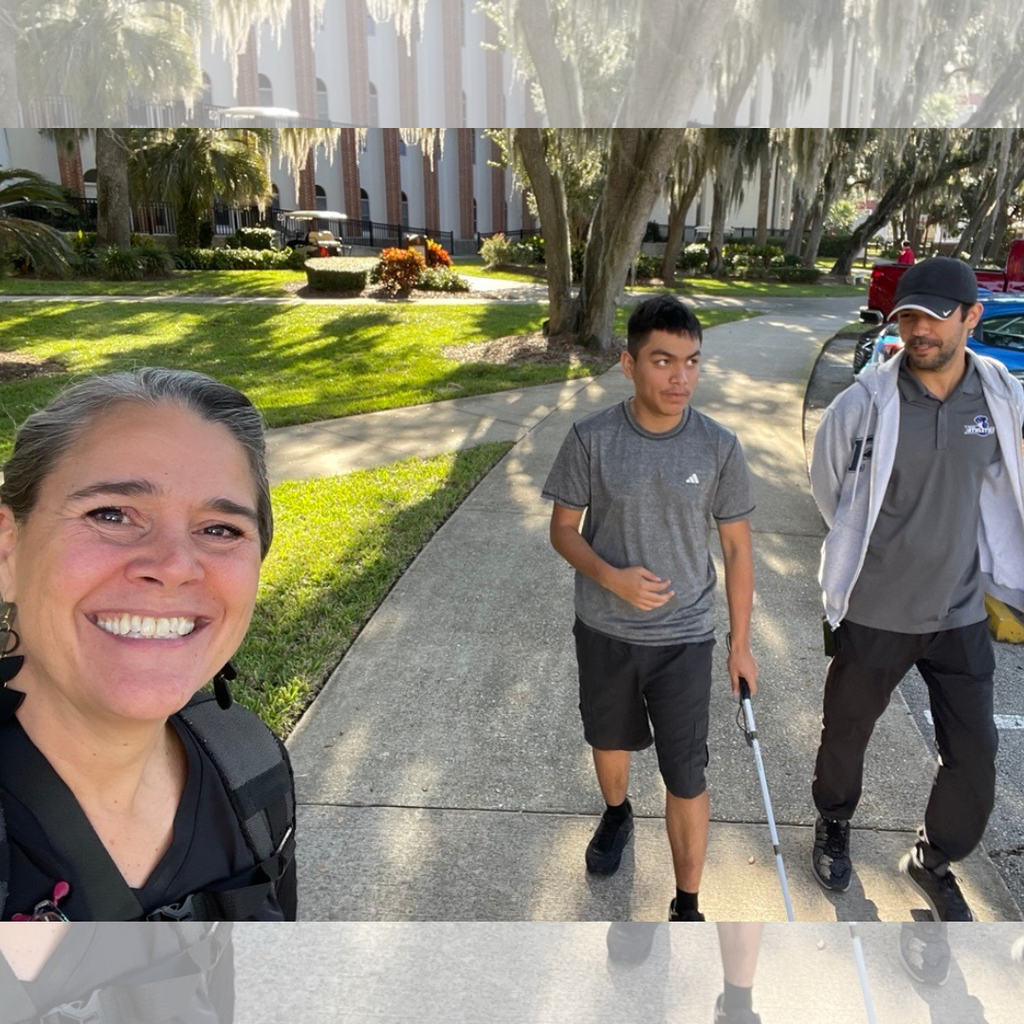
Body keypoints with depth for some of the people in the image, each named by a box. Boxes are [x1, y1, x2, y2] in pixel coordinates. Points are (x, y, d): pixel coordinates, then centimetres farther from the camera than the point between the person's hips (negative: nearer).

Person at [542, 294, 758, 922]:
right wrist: (611, 576, -24)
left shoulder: (719, 447, -12)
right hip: (604, 630, 1)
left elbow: (737, 548, -3)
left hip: (684, 638, -1)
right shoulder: (591, 439, -14)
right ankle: (617, 815, 57)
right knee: (610, 738, 25)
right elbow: (564, 528, -4)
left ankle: (687, 907, 26)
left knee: (686, 777, 4)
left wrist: (742, 645, 1)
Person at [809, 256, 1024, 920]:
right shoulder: (864, 404, -17)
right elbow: (829, 486, 0)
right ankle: (834, 825, 47)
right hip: (874, 614, -2)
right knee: (847, 733, 17)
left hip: (961, 615, 3)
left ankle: (935, 863, 37)